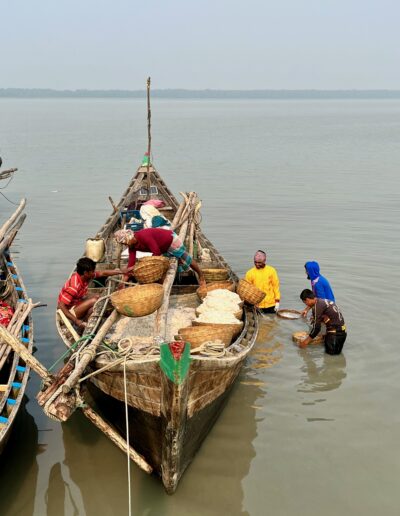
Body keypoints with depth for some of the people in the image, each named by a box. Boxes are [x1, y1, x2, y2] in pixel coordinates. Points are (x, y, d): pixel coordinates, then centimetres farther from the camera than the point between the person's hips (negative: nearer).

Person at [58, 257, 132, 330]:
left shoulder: (83, 276, -7)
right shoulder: (74, 286, -31)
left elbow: (103, 273, 3)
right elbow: (61, 306, -32)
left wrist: (121, 271, 3)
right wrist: (76, 321, -34)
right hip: (69, 312, -9)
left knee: (97, 297, 7)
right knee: (94, 301, -23)